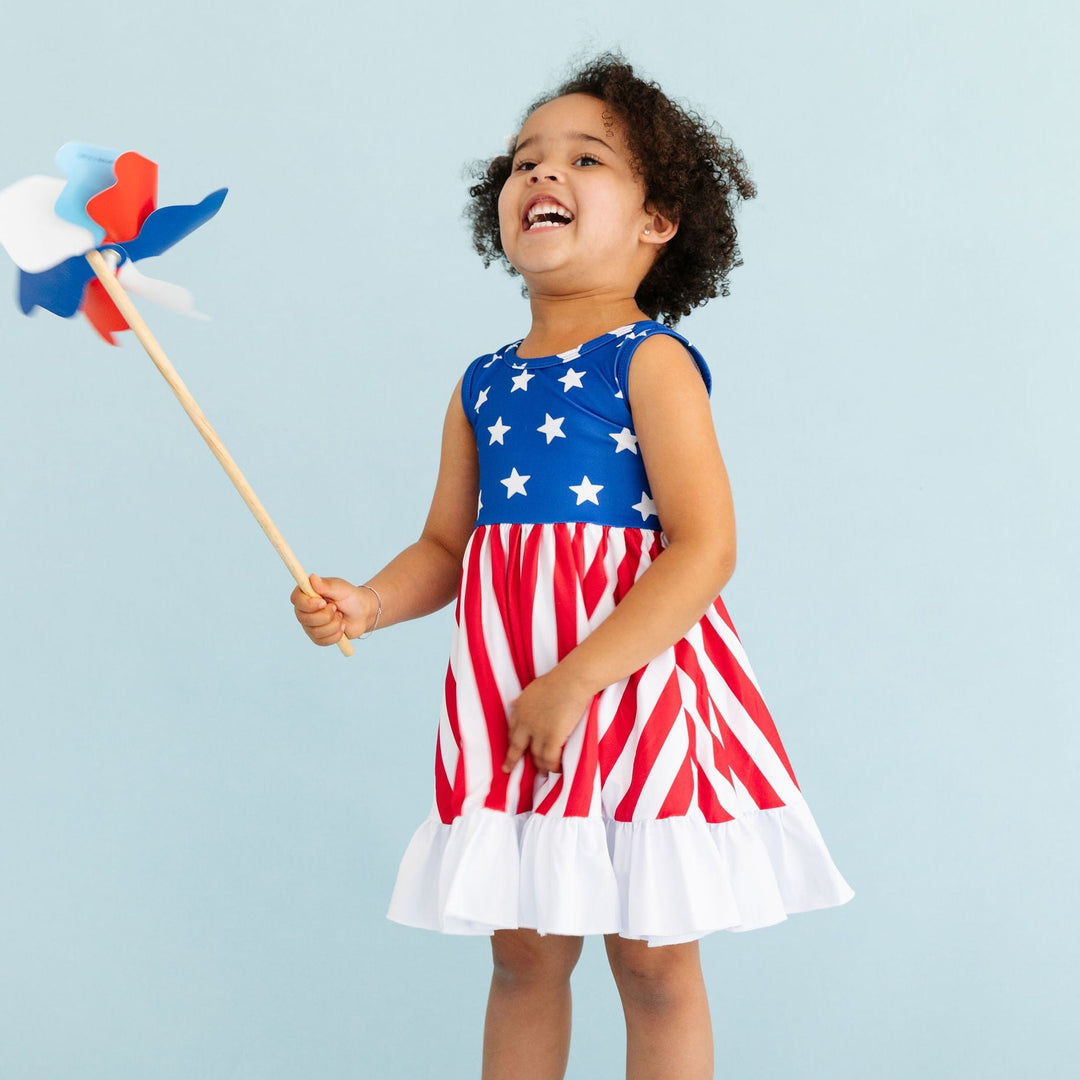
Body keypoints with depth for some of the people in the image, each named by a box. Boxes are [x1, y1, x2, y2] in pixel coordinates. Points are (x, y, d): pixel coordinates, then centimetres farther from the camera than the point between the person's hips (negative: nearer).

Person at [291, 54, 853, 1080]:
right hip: (507, 701, 5)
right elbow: (446, 547, 17)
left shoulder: (650, 360, -8)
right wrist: (367, 602, -4)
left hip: (634, 682, -5)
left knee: (654, 959, 6)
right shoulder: (483, 385, 9)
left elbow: (704, 550, -16)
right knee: (522, 953, 14)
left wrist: (576, 680, -20)